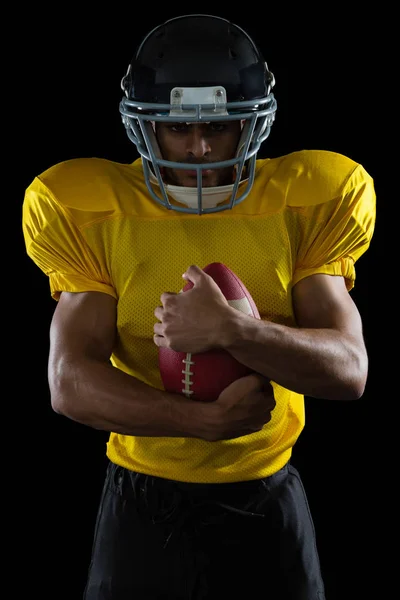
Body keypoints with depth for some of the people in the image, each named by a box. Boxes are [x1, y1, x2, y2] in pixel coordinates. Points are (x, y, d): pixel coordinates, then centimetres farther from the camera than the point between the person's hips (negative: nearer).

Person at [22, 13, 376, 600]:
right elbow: (69, 382, -14)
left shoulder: (304, 205, -8)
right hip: (142, 494, 0)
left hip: (266, 493, 1)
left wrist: (232, 330, -29)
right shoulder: (96, 215, -9)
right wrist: (209, 420, -23)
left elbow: (350, 370, -14)